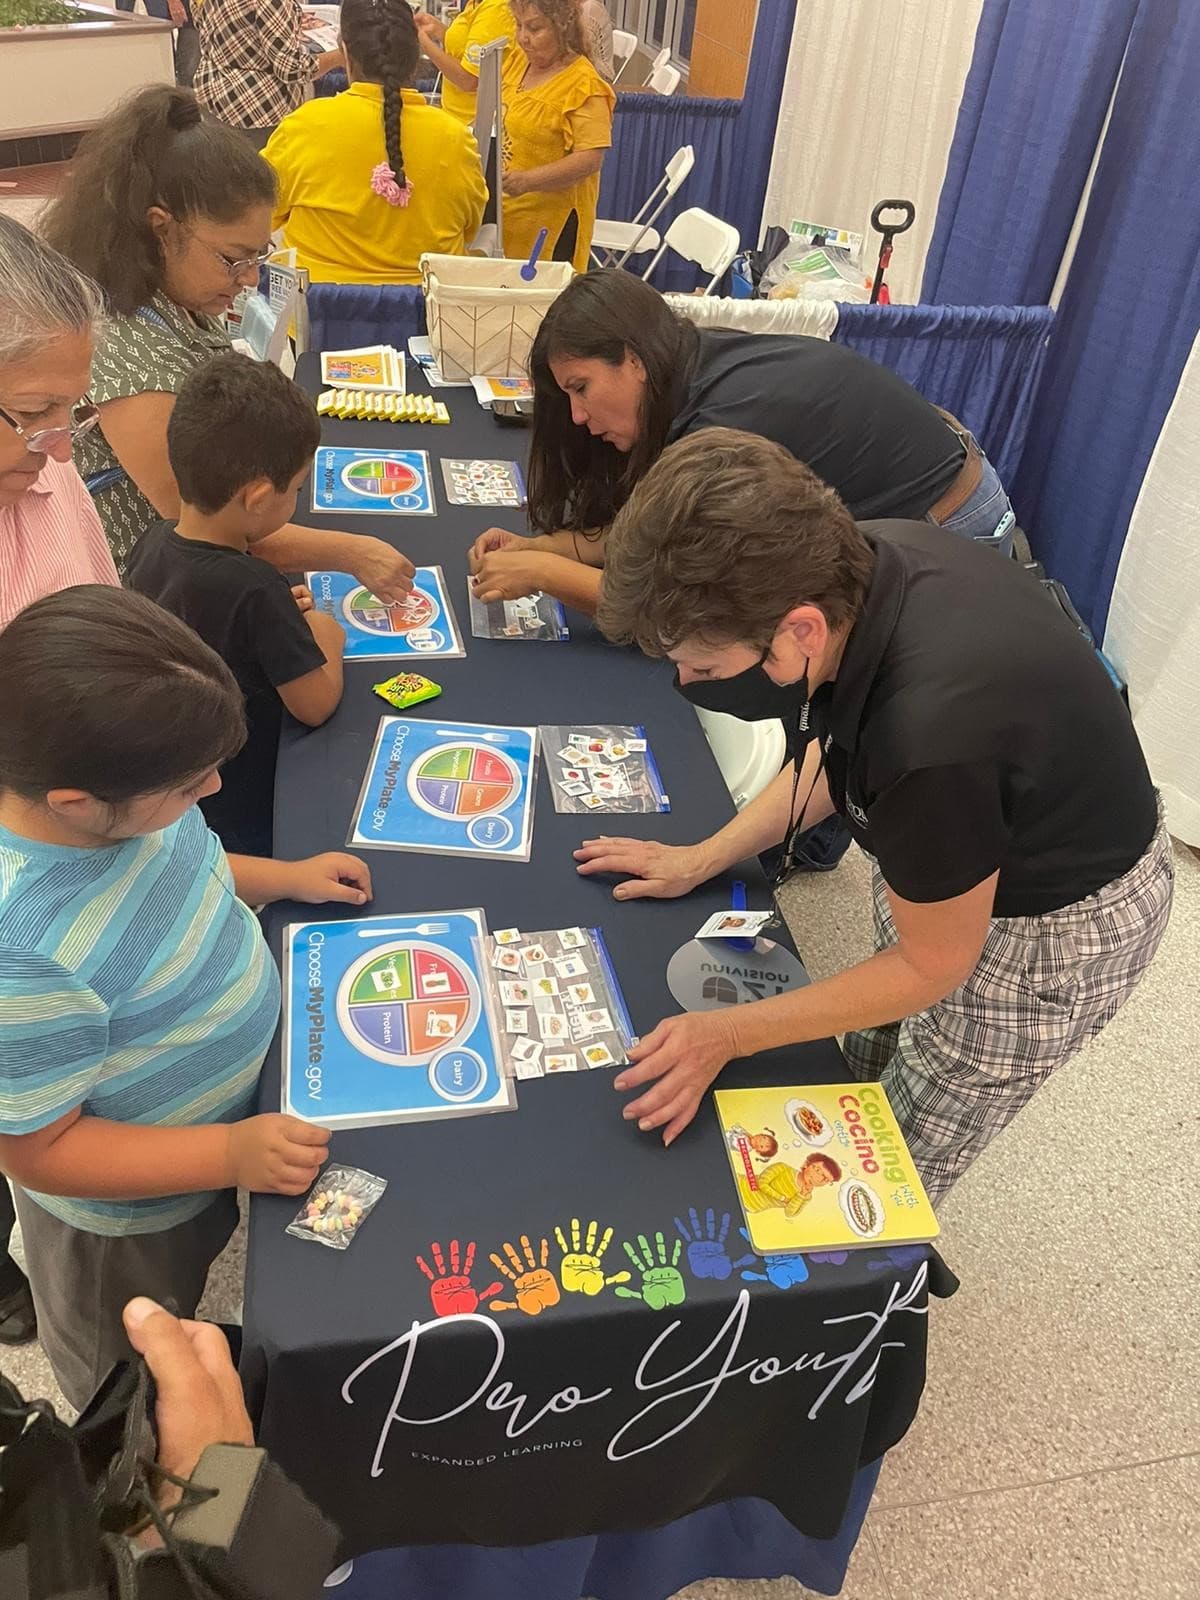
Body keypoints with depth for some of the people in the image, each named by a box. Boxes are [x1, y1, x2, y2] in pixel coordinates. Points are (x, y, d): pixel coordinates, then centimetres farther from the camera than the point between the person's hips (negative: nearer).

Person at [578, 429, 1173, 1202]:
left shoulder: (932, 739, -43)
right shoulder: (856, 560, -21)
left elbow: (932, 966, -22)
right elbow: (843, 749, 2)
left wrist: (728, 1035, -15)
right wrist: (703, 857, 0)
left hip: (1055, 930, -7)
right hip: (958, 854, 7)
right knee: (865, 1078, 24)